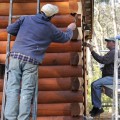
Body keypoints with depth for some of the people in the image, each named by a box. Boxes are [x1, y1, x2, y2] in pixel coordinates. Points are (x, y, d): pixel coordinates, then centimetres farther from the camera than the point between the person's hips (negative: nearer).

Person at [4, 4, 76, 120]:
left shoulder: (25, 18, 11)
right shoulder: (51, 28, 10)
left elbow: (10, 29, 11)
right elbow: (65, 38, 25)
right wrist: (70, 29, 46)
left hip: (16, 56, 2)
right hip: (31, 60, -1)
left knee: (12, 89, 1)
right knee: (26, 92, 0)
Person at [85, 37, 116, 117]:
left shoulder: (113, 52, -13)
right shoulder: (112, 52, 22)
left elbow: (102, 60, -25)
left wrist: (92, 51, -22)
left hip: (113, 77, -11)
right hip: (110, 76, 11)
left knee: (96, 85, -24)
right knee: (94, 84, 6)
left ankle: (98, 107, -14)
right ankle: (96, 107, 5)